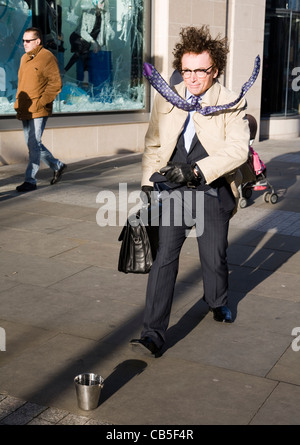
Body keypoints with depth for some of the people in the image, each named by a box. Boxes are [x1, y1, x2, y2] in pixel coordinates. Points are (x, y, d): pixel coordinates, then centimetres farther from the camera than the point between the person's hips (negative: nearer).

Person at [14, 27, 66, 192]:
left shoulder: (47, 57, -9)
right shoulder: (24, 58, 16)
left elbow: (55, 84, -13)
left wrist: (41, 102, -19)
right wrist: (18, 104, 14)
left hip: (38, 111, -8)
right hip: (25, 111, 8)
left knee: (34, 145, -6)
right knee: (32, 144, 13)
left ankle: (30, 180, 2)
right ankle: (57, 166, 29)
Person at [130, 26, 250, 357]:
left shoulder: (232, 104, -4)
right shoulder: (165, 100, 7)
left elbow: (238, 148, -17)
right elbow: (152, 144, 17)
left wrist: (197, 171, -29)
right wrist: (148, 182, 8)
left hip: (212, 193, -1)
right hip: (171, 191, 2)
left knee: (214, 257, 14)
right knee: (164, 258, -6)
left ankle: (217, 302, 47)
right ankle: (154, 334, -3)